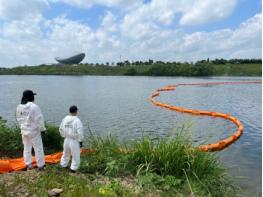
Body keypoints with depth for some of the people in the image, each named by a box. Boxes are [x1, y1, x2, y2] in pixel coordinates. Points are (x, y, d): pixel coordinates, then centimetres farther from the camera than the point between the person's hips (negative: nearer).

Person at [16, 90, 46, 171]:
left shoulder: (19, 107, -1)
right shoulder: (34, 106, -22)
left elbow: (18, 119, 10)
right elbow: (39, 119, -20)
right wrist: (42, 129, -7)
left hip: (24, 131, 6)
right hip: (34, 131, -6)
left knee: (27, 148, 20)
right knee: (38, 148, 7)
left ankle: (28, 165, 31)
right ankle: (40, 165, 16)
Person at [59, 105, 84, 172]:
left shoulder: (65, 119, -2)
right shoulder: (77, 120, -20)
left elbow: (61, 129, 7)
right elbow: (80, 132, -20)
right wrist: (80, 141, -9)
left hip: (66, 140, 6)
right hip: (74, 141, -6)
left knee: (66, 153, 26)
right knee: (76, 156, 11)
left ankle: (63, 165, 41)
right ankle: (73, 168, 17)